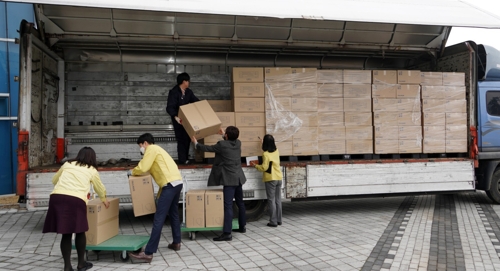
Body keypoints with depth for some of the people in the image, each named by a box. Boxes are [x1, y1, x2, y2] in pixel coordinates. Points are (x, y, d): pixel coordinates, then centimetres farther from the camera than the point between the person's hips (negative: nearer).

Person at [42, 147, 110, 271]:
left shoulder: (67, 164, 25)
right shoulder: (92, 170, 20)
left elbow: (54, 180, 37)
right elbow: (100, 188, 35)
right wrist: (104, 199, 55)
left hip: (56, 197, 3)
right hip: (75, 200, -3)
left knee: (66, 234, 12)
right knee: (80, 232, 15)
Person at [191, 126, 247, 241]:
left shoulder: (222, 145, -15)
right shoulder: (238, 143, 4)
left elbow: (206, 148, -2)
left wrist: (196, 143, 15)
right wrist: (223, 134, 42)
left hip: (229, 180, -8)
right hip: (238, 178, 8)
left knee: (228, 205, -12)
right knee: (240, 203, 18)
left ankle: (227, 233, -16)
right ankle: (242, 226, 31)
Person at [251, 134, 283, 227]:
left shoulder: (265, 154, -14)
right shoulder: (276, 151, 6)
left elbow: (264, 167, -15)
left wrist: (255, 165, 2)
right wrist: (263, 142, 38)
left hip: (270, 179, -6)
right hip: (279, 178, 6)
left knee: (271, 200, -1)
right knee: (278, 200, 12)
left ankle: (273, 221, 1)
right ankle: (279, 220, 18)